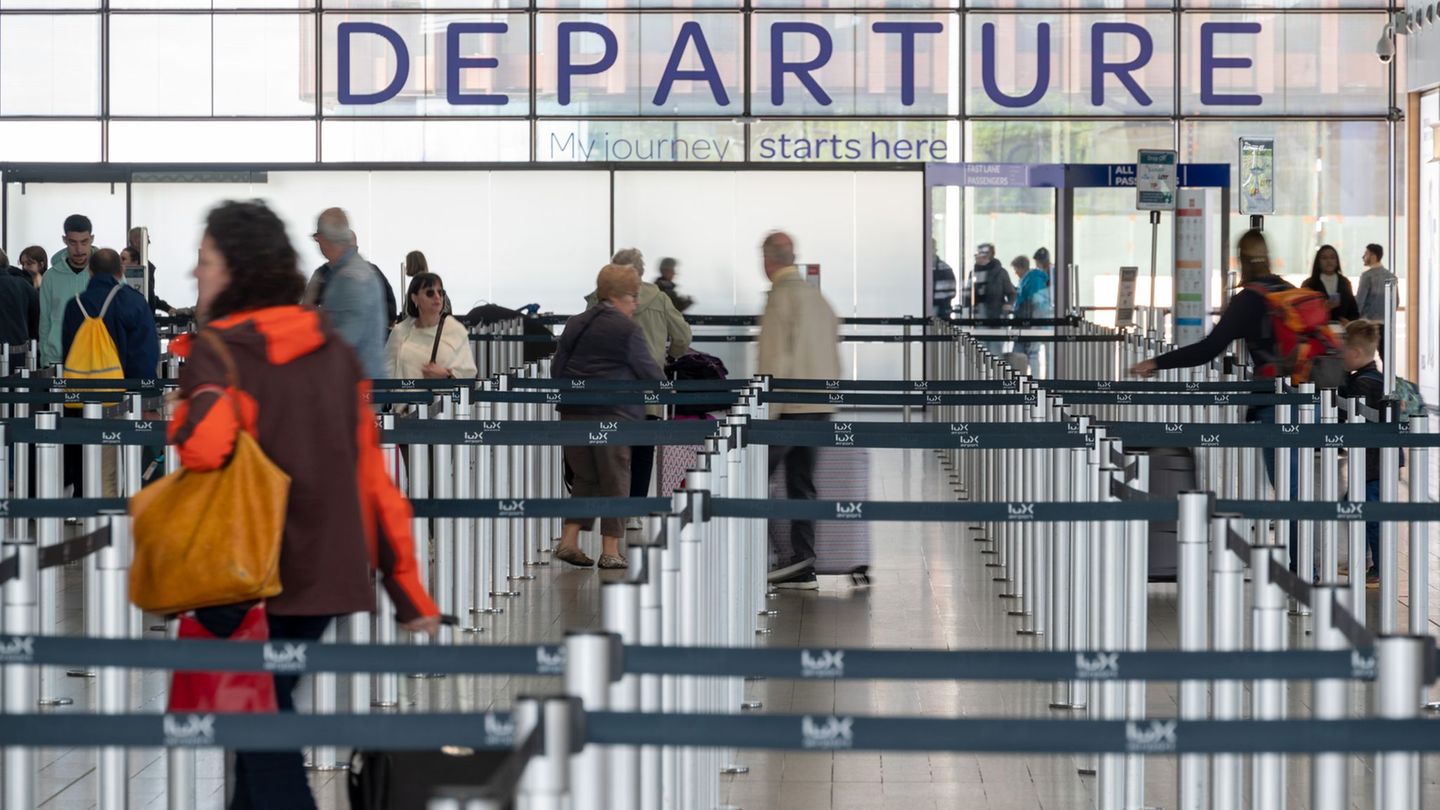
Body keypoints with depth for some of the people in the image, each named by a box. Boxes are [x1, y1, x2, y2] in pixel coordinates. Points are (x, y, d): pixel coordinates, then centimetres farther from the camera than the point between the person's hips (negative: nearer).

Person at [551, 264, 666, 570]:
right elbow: (648, 369, -2)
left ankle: (568, 542, 7)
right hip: (612, 413, -6)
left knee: (585, 478, 14)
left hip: (573, 412, 6)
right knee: (615, 480, 2)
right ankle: (610, 551, 2)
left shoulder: (574, 325, 13)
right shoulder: (627, 328, -7)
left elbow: (557, 369, 15)